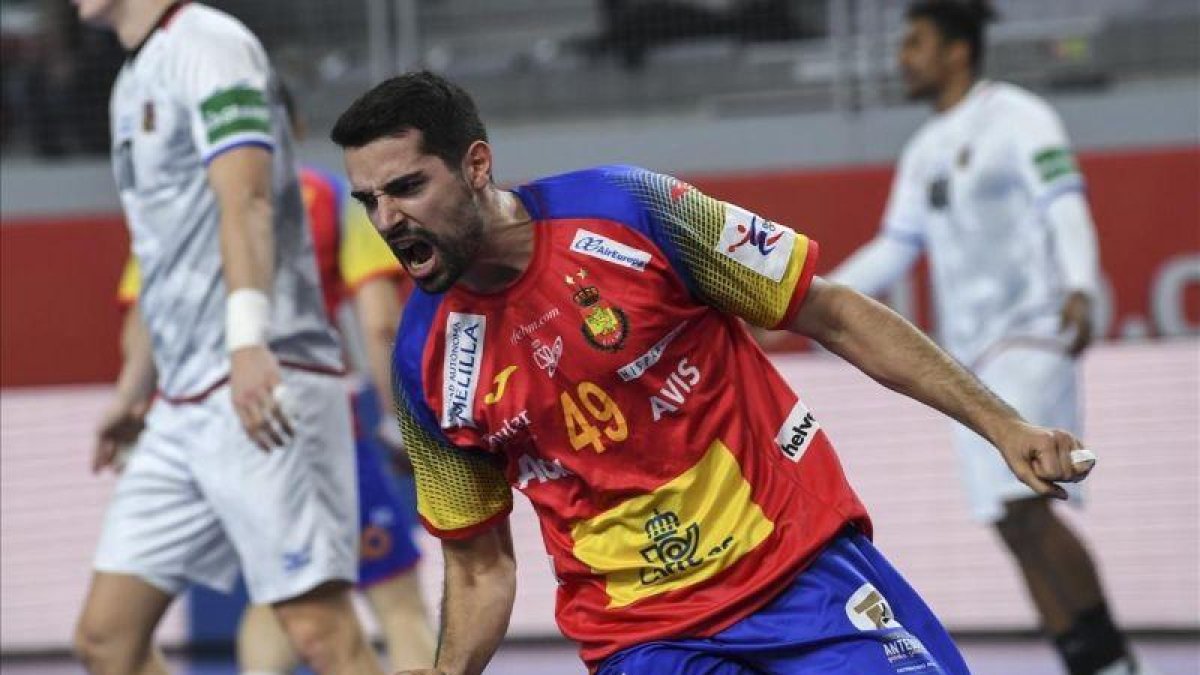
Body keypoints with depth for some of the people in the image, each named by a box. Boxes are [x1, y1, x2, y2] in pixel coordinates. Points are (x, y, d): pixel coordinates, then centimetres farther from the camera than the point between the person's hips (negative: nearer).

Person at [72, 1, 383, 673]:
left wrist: (247, 338, -36)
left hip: (263, 387, -10)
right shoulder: (135, 82, 21)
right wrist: (132, 390, 36)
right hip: (181, 409, 10)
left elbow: (245, 199, -24)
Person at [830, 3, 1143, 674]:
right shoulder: (926, 151, 18)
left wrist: (1079, 290, -33)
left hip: (1030, 334, -8)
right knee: (1013, 526, 1)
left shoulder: (1016, 116, -6)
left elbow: (1066, 208, -17)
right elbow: (895, 250, 22)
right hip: (971, 352, 8)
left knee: (1024, 506, -20)